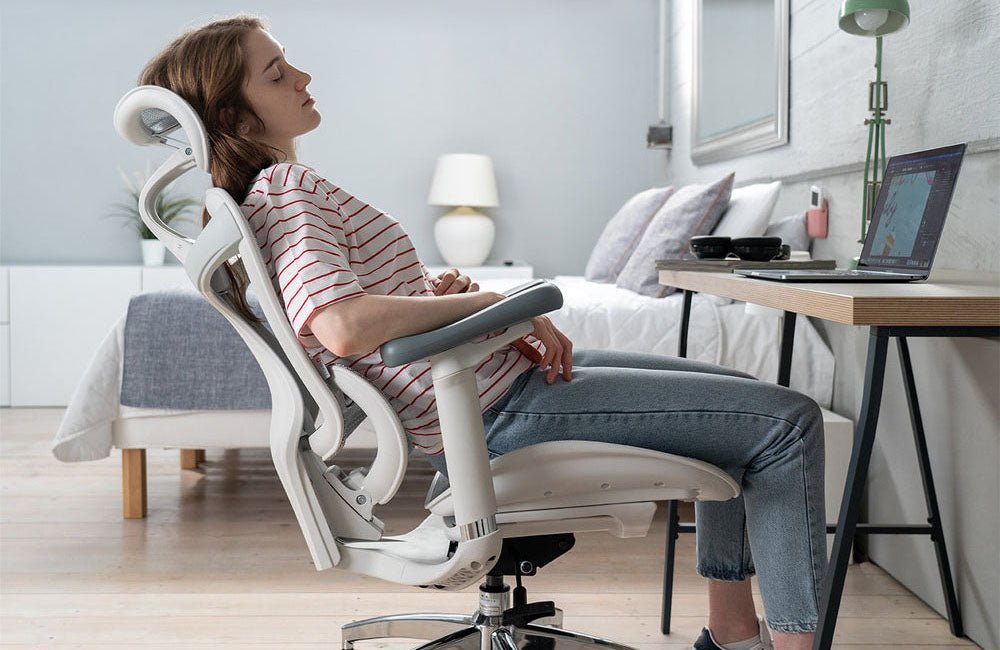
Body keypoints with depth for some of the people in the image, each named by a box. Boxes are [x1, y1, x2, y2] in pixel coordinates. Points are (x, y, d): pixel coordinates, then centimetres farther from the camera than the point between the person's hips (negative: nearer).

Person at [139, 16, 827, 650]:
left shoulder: (280, 186, 15)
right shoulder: (286, 189, -15)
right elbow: (344, 328, -32)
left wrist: (437, 287, 2)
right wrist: (490, 300, -21)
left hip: (503, 368, 11)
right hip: (495, 408, -11)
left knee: (744, 395, 20)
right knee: (789, 420, -10)